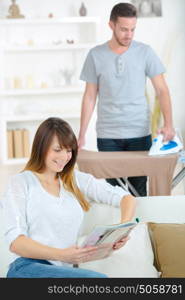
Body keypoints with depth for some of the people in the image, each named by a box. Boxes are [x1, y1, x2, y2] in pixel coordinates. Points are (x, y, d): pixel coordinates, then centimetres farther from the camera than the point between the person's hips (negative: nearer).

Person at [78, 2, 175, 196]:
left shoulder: (145, 52, 1)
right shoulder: (96, 55, 2)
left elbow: (161, 90, 1)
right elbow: (90, 97, 6)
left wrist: (168, 124, -13)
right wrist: (81, 135, 1)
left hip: (140, 134, 0)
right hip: (107, 136, 0)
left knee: (139, 190, 4)